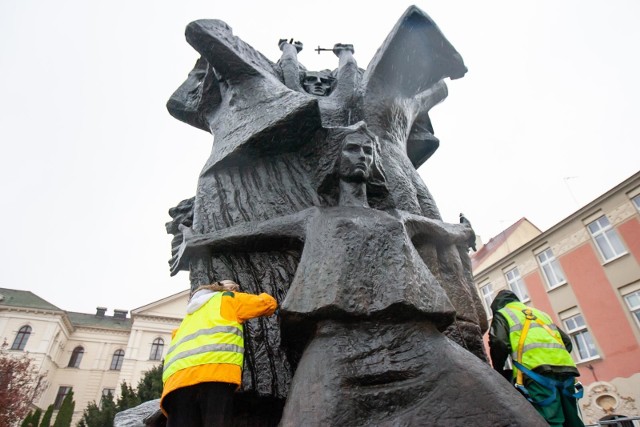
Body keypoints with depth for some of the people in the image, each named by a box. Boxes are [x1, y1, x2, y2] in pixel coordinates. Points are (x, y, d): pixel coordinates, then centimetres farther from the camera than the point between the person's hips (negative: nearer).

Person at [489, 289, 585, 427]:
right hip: (565, 368, 7)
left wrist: (499, 371, 10)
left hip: (536, 371, -6)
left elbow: (499, 343, -2)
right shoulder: (541, 313, 35)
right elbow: (567, 342, 27)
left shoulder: (502, 314, 15)